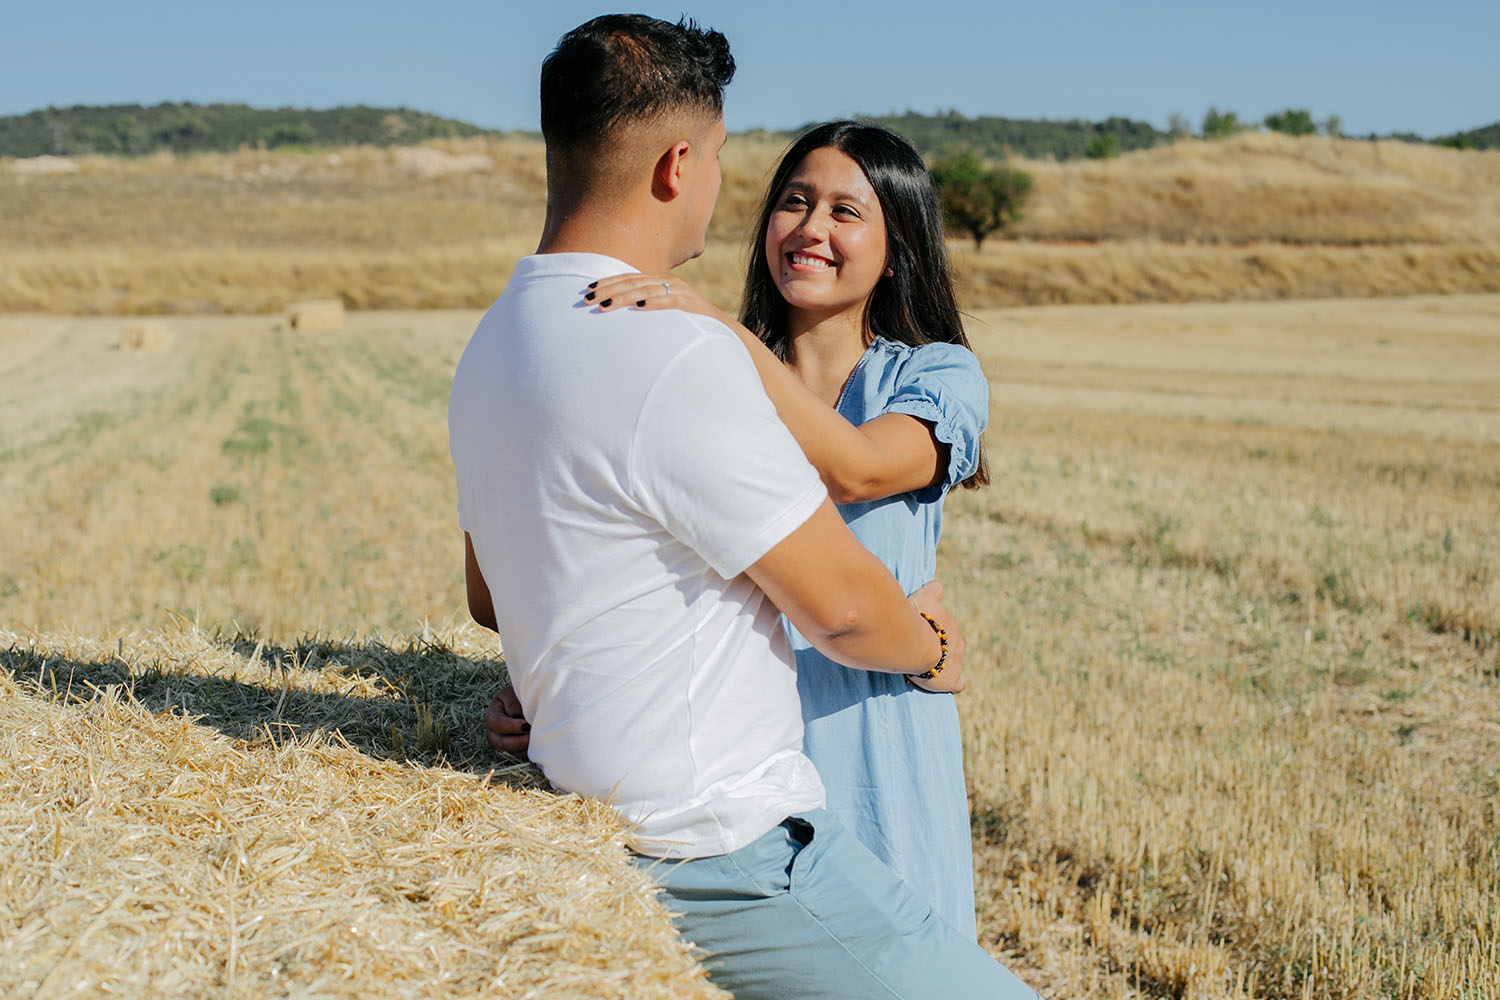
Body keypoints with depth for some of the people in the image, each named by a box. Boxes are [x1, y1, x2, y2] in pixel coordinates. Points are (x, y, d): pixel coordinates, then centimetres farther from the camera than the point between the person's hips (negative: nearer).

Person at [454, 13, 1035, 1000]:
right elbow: (840, 603, -17)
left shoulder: (495, 345, 6)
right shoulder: (677, 356, -24)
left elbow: (490, 598, 19)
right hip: (728, 850, -10)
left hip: (599, 819, 10)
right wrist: (929, 646, 5)